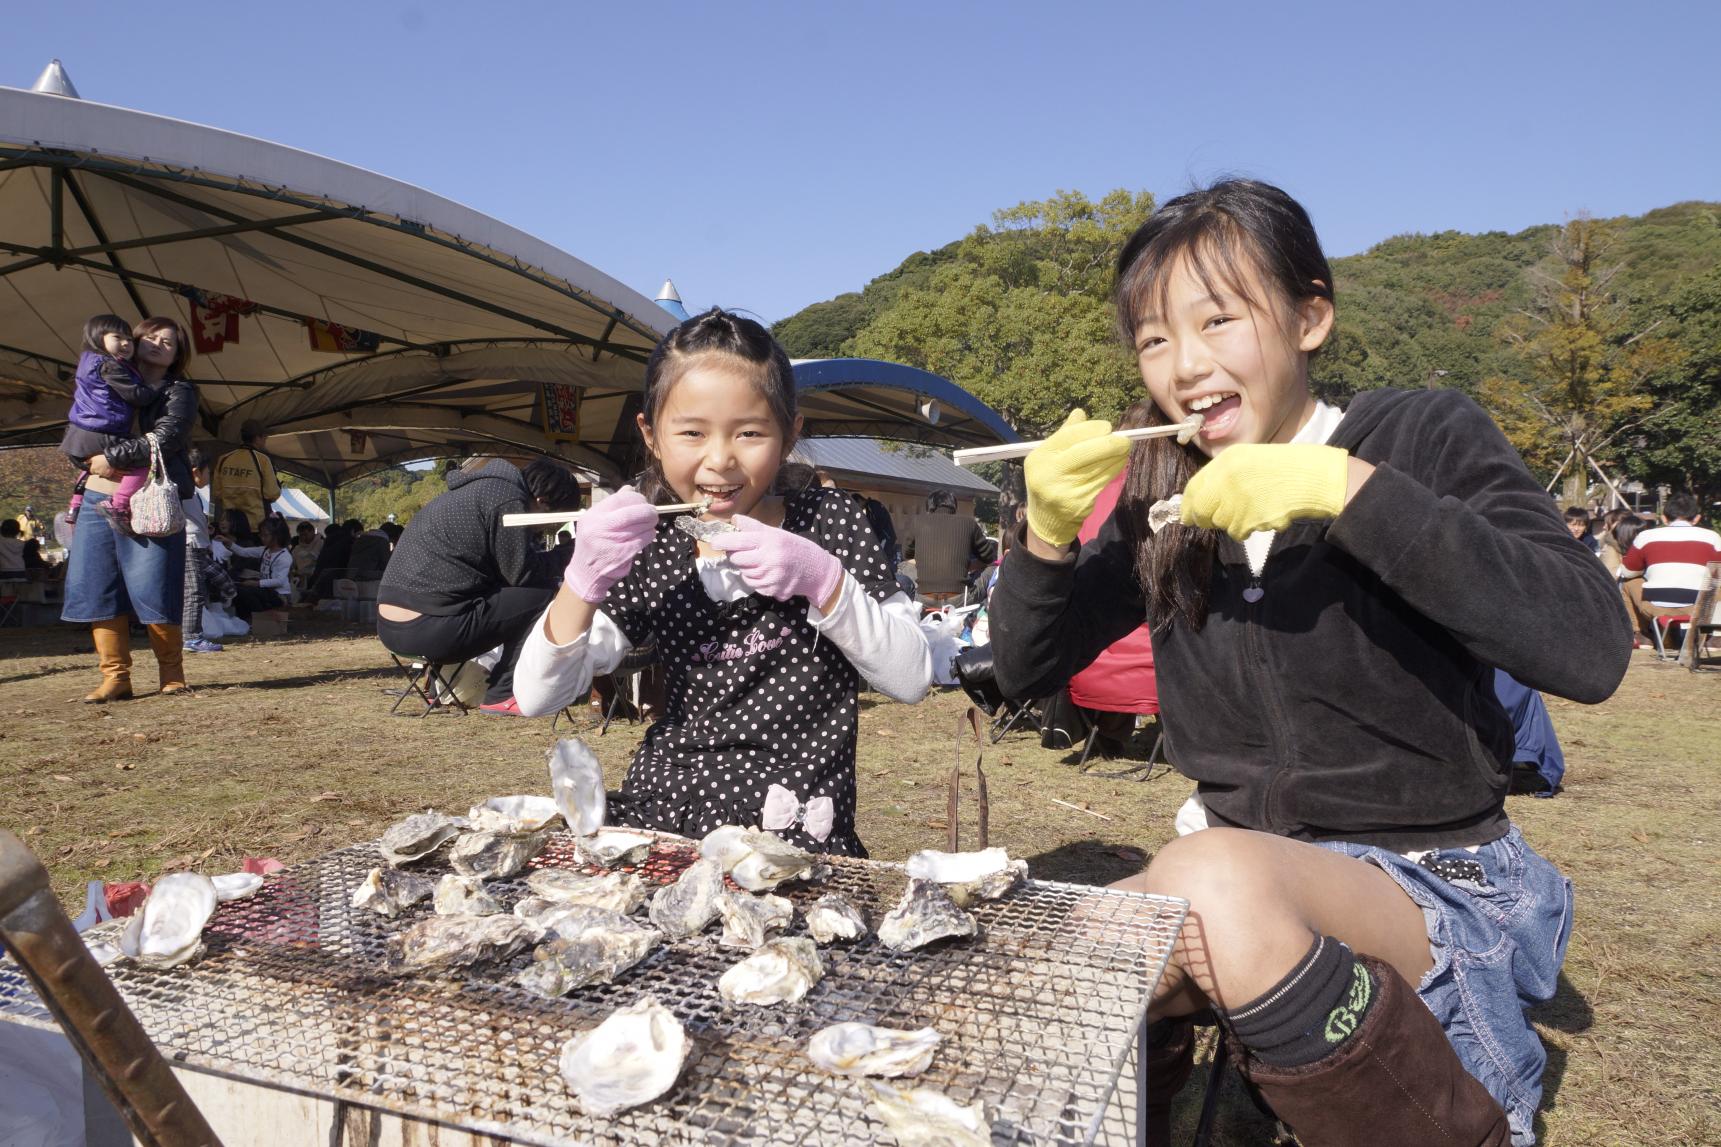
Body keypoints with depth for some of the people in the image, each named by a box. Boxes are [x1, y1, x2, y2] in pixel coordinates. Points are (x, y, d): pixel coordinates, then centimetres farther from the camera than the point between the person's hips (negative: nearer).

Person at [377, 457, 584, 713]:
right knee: (543, 592, -2)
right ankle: (502, 695, 0)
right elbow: (521, 573, -6)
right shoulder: (508, 498, -8)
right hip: (429, 632, -10)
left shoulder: (474, 488, 22)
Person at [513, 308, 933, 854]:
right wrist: (584, 579, -14)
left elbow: (911, 679, -4)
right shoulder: (649, 550, 5)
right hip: (658, 822, 3)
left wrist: (823, 579, -17)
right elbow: (536, 697, 2)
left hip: (797, 843, -2)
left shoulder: (828, 521, 0)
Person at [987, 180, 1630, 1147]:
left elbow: (1592, 647, -23)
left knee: (1214, 878, -34)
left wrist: (1348, 488, -29)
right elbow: (1028, 670, 5)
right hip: (1251, 870, 4)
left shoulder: (1422, 437, -9)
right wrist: (1047, 533, -14)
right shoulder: (1166, 500, 3)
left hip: (1434, 880, -3)